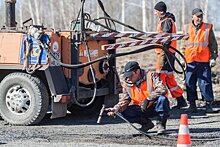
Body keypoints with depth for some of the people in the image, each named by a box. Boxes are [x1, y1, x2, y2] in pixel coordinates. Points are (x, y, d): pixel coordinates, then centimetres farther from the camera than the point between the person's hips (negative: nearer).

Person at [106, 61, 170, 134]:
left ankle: (161, 124, -14)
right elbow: (124, 101, 3)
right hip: (142, 110, 5)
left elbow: (162, 89, -26)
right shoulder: (127, 84, 2)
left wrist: (147, 99, -32)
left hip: (155, 108, -5)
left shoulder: (151, 76, -12)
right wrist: (116, 108, -17)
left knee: (162, 99, -35)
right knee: (124, 112, -18)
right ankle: (146, 123, 5)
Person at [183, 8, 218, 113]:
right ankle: (192, 104, 14)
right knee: (190, 83, 4)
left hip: (204, 61, -2)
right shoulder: (186, 28, 11)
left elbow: (213, 44, 6)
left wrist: (213, 58, -1)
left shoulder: (208, 28, 4)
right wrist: (183, 59, 17)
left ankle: (208, 104, 5)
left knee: (205, 83, -4)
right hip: (190, 61, 3)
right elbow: (184, 45, 18)